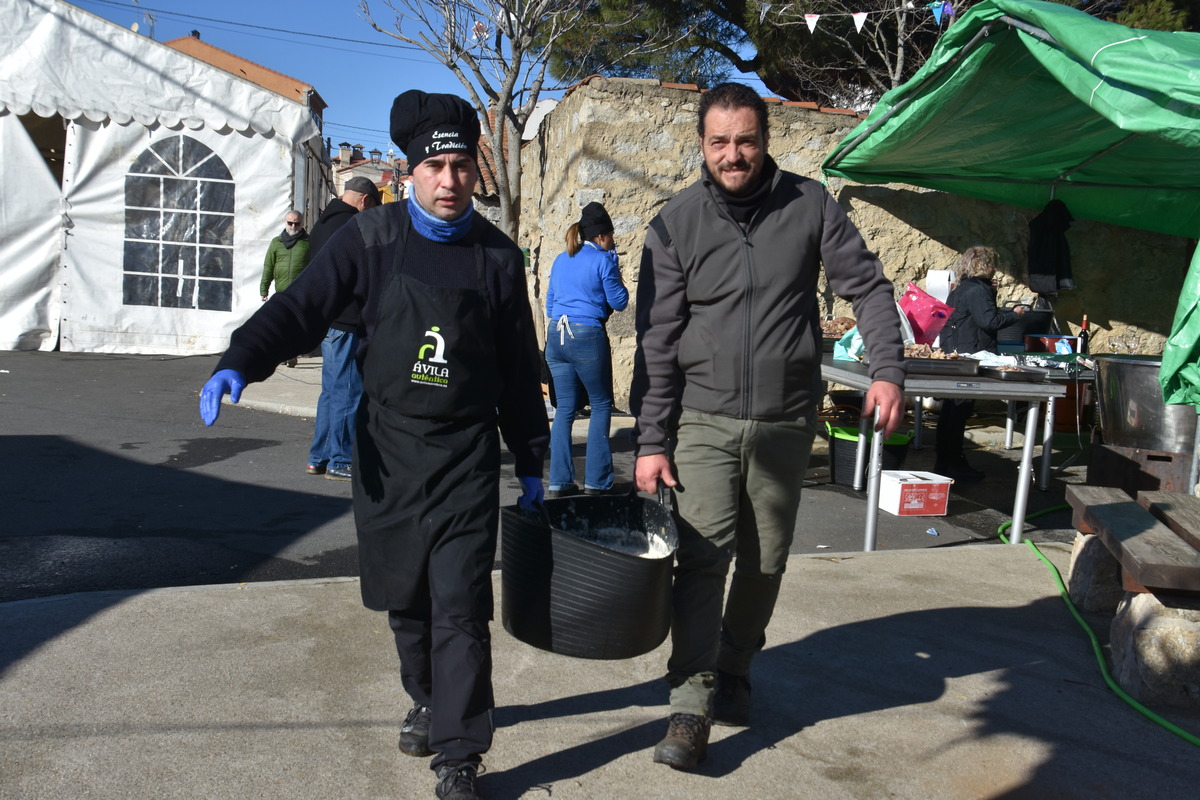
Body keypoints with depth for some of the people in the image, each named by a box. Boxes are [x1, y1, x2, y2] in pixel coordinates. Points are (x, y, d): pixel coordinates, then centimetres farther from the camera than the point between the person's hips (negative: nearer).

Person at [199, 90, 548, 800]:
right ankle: (428, 700, 39)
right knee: (404, 594, 14)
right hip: (387, 446, 2)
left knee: (460, 603, -5)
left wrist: (531, 462, 10)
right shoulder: (371, 237, 0)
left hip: (466, 453, -1)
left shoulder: (497, 255, 2)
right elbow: (302, 306, -4)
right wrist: (240, 363, -22)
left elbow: (520, 368, 7)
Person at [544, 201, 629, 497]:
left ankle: (559, 481, 7)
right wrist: (615, 269, 11)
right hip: (588, 336, -6)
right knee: (601, 405, 6)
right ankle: (596, 481, 5)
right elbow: (619, 302, -1)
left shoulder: (560, 260, 17)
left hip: (556, 336, 6)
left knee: (565, 408, 9)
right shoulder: (602, 260, -3)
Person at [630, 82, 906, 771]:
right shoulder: (677, 223, -1)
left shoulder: (810, 205, 1)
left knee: (765, 561, 10)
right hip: (704, 418, -1)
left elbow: (868, 287, 3)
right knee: (703, 554, -10)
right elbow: (658, 338, -2)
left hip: (785, 422, 2)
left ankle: (735, 673, 31)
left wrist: (887, 369, -13)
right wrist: (652, 441, -6)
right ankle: (692, 706, -2)